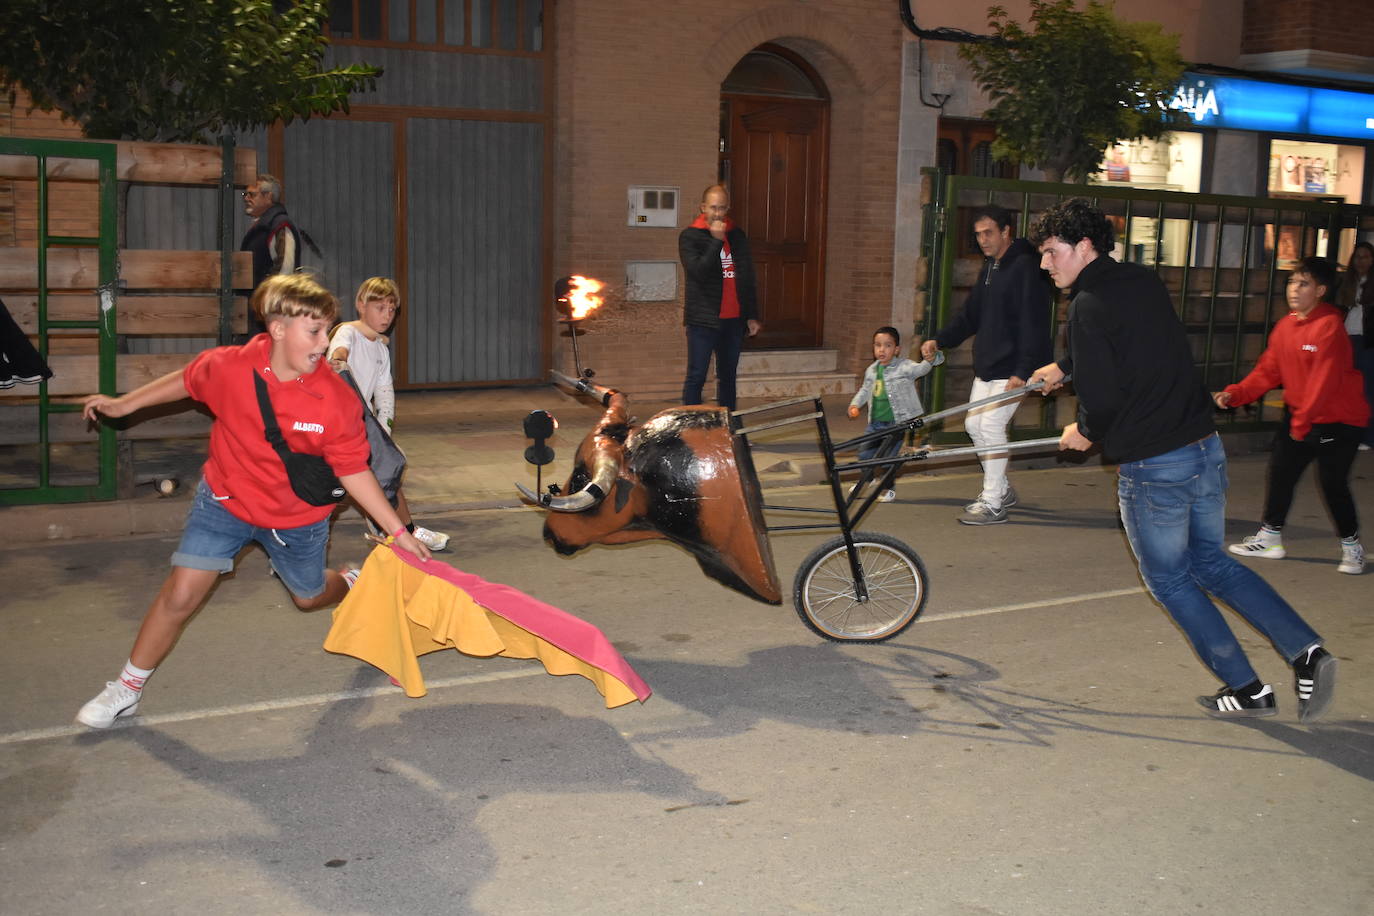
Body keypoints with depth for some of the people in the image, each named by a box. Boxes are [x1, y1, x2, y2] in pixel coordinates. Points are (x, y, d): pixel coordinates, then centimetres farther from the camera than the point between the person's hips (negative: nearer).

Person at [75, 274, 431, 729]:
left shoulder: (337, 400, -25)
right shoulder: (228, 366, -23)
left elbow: (354, 472, -15)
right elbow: (187, 381, 1)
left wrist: (398, 532, -15)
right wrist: (124, 403, 9)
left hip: (296, 516, 0)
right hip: (225, 500, 0)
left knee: (310, 597, 20)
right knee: (180, 594, -6)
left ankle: (353, 584, 58)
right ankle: (128, 688, 16)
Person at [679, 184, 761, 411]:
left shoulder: (737, 235, 11)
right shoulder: (690, 236, -3)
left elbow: (748, 277, 14)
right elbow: (697, 271, -18)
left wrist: (752, 315, 11)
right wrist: (717, 241, -19)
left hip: (733, 320, 5)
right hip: (703, 320, -5)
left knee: (728, 377, 11)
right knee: (696, 377, -5)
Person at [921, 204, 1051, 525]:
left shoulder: (1026, 267, -14)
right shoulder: (990, 267, 15)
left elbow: (1034, 325, -19)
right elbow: (970, 314, 18)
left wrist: (1023, 370, -24)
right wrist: (939, 340, 4)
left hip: (1011, 369, -9)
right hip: (986, 366, 10)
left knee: (991, 425, -12)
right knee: (975, 425, 12)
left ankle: (992, 504, -4)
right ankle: (1002, 489, 28)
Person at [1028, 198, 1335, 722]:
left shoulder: (1088, 305, -15)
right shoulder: (1145, 282, 10)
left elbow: (1101, 397, -20)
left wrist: (1087, 433, 1)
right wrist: (1064, 367, 43)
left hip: (1153, 467, -8)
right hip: (1207, 447, 8)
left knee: (1168, 578, 11)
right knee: (1212, 563, 22)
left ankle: (1247, 689, 15)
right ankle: (1305, 649, 9)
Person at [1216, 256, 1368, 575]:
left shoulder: (1329, 327, -21)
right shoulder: (1285, 326, 3)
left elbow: (1324, 380, -24)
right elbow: (1268, 370, 3)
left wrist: (1302, 422, -22)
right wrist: (1234, 394, -11)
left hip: (1338, 420, -7)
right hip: (1297, 416, 7)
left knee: (1333, 483, -4)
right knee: (1280, 474, 9)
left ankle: (1352, 546, 16)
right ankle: (1269, 538, 24)